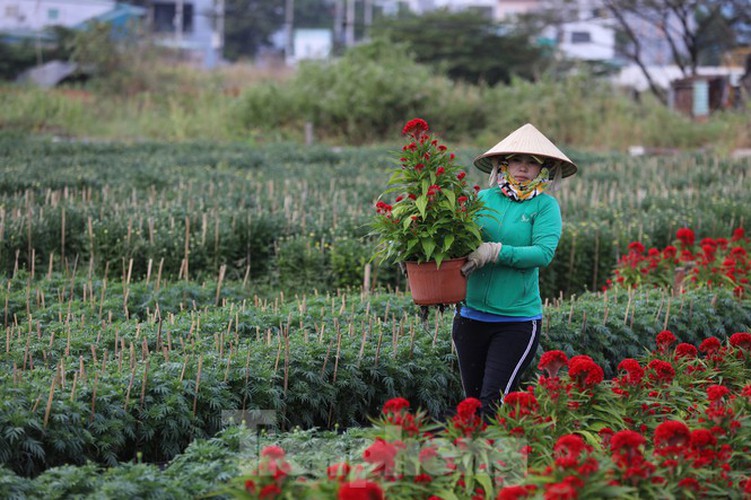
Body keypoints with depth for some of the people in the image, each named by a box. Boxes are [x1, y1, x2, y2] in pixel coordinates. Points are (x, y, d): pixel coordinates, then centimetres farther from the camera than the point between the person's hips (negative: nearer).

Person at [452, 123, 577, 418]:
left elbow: (544, 253, -14)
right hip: (472, 314, 4)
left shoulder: (545, 205, -1)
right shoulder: (483, 199, 8)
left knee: (494, 402, -11)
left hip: (517, 319, -4)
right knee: (472, 401, 11)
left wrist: (496, 252, -22)